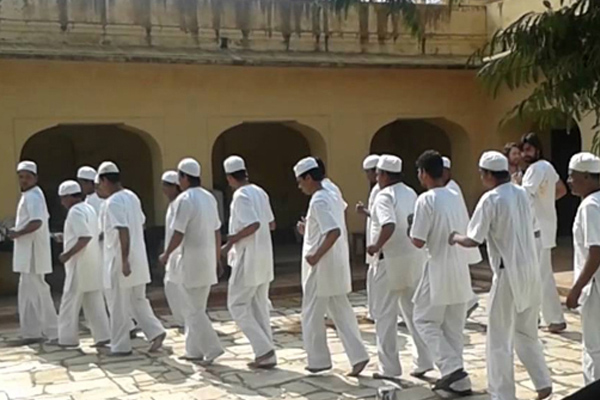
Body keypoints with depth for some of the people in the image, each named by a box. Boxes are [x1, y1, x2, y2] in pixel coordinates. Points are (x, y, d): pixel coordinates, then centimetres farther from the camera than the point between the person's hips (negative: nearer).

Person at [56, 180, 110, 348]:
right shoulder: (89, 209, 14)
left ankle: (68, 338, 8)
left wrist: (68, 254, -19)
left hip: (79, 265, -9)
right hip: (92, 263, 9)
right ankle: (102, 336, 9)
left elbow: (85, 237, -25)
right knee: (94, 303, 10)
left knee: (70, 301, 1)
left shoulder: (75, 212, -15)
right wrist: (66, 237, 20)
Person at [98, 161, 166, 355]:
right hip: (138, 258, 8)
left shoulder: (113, 202, -16)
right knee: (138, 300, 17)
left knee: (119, 306, 3)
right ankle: (156, 331, 6)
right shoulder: (132, 197, 10)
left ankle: (120, 346, 11)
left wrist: (124, 261, -25)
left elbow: (123, 231, -25)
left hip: (120, 260, -8)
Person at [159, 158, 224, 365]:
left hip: (192, 260, -8)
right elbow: (217, 232, 12)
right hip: (208, 260, 8)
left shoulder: (185, 199, -14)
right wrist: (217, 258, 19)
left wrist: (166, 254, -2)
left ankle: (211, 349, -4)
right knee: (196, 307, 16)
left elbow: (178, 233, -16)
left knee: (193, 310, -1)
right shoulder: (209, 197, 10)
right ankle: (194, 350, 21)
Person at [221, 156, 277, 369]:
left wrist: (232, 241, -15)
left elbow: (253, 225, -26)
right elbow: (271, 224, 17)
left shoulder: (241, 195, -15)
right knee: (259, 306, 13)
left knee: (237, 305, 1)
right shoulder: (260, 192, 11)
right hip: (264, 257, 8)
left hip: (248, 258, -8)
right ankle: (268, 356, 14)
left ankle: (263, 348, -6)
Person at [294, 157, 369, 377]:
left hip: (321, 267, -9)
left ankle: (318, 360, 14)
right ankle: (358, 356, 9)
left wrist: (316, 256, -21)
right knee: (342, 313, 12)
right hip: (337, 266, 9)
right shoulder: (332, 197, 12)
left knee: (312, 315, 5)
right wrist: (308, 231, 15)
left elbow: (334, 232, -27)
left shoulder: (318, 201, -17)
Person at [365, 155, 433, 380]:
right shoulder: (411, 194, 10)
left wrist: (376, 247, -18)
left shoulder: (384, 196, -15)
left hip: (390, 261, -8)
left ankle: (389, 368, 7)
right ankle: (424, 361, 18)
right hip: (415, 259, 8)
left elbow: (389, 226, -30)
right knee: (414, 311, 16)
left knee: (384, 315, 3)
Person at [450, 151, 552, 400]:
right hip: (531, 271, 7)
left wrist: (455, 238, 3)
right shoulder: (522, 194, 7)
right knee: (527, 334, 21)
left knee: (499, 339, 4)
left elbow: (473, 241, -16)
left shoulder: (491, 199, -13)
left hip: (509, 274, -7)